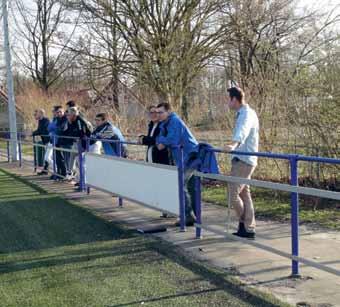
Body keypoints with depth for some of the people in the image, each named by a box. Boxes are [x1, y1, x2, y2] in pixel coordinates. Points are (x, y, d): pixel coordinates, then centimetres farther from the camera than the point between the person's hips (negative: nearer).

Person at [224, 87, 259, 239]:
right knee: (244, 194, 9)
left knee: (233, 194, -8)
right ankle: (249, 229, 11)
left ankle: (244, 224, 8)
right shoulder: (244, 113, 17)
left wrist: (233, 144, -55)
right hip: (242, 159, 10)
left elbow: (242, 131, -37)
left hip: (243, 161, -10)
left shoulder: (246, 114, -16)